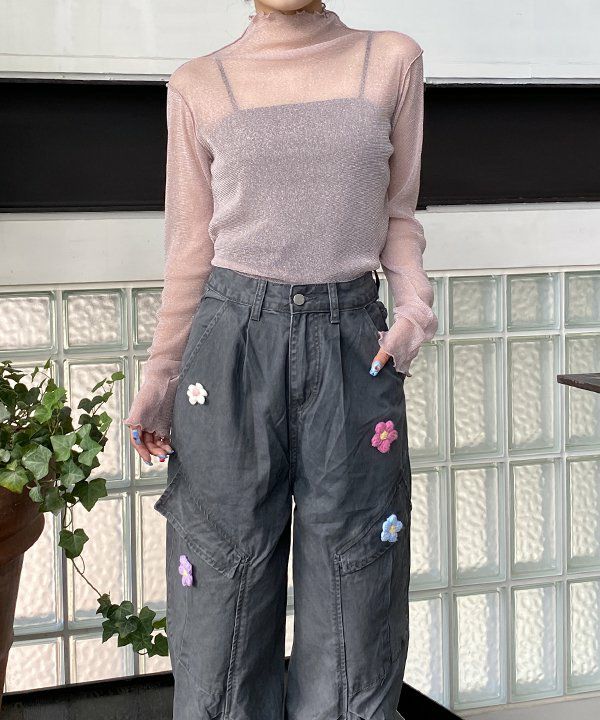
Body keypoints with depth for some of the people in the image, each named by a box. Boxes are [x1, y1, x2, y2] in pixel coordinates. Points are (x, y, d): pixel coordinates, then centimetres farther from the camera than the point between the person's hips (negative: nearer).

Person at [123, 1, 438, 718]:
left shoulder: (392, 60, 9)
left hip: (353, 346, 1)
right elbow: (192, 249, 9)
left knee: (352, 628, 4)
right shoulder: (199, 85, 7)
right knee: (227, 593, 5)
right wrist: (158, 383, 8)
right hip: (232, 342, 0)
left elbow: (397, 214, 13)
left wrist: (415, 305, -4)